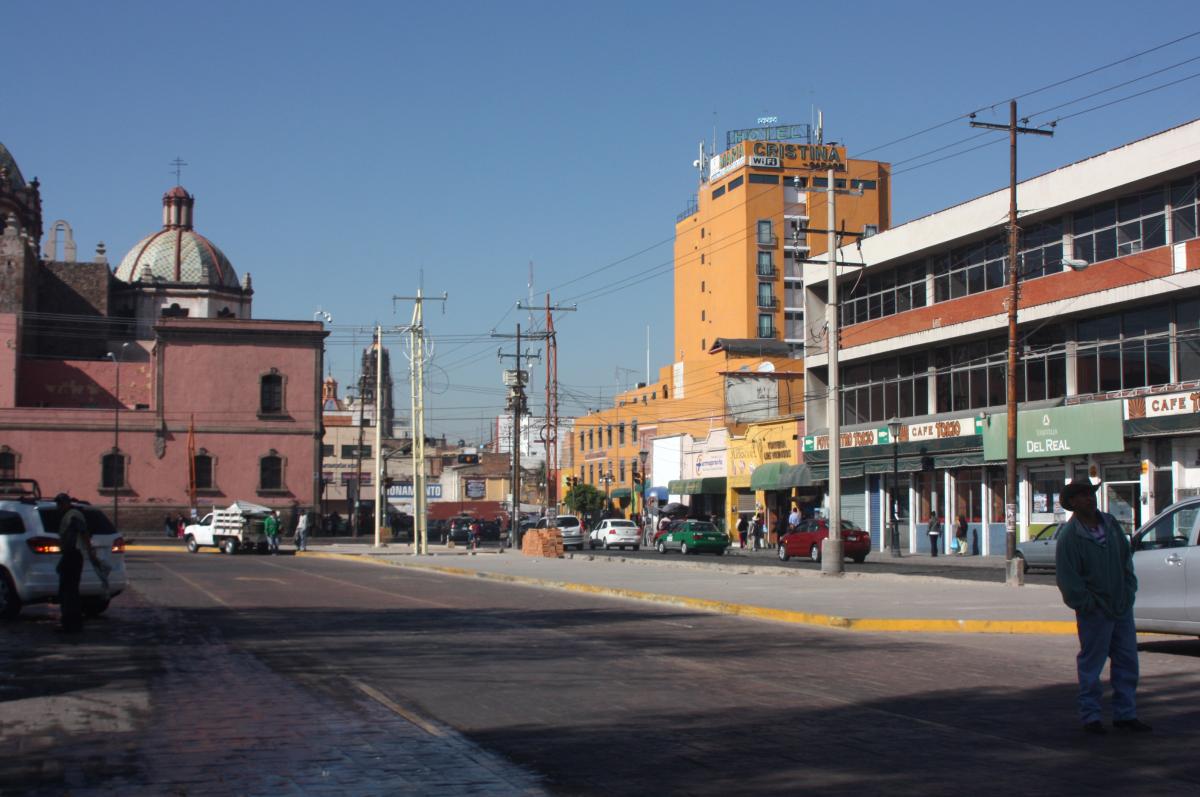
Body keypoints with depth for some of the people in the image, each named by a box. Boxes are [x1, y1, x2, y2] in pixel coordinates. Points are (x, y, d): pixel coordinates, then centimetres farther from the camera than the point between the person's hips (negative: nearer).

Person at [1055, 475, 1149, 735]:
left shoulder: (1110, 523, 8)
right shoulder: (1069, 536, -11)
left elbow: (1126, 558, 16)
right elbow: (1066, 579, -12)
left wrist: (1128, 591, 8)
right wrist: (1088, 604, -14)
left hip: (1122, 607, 6)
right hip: (1094, 613, -6)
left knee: (1127, 662, 9)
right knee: (1091, 665, 1)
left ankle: (1125, 714, 18)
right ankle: (1090, 716, 10)